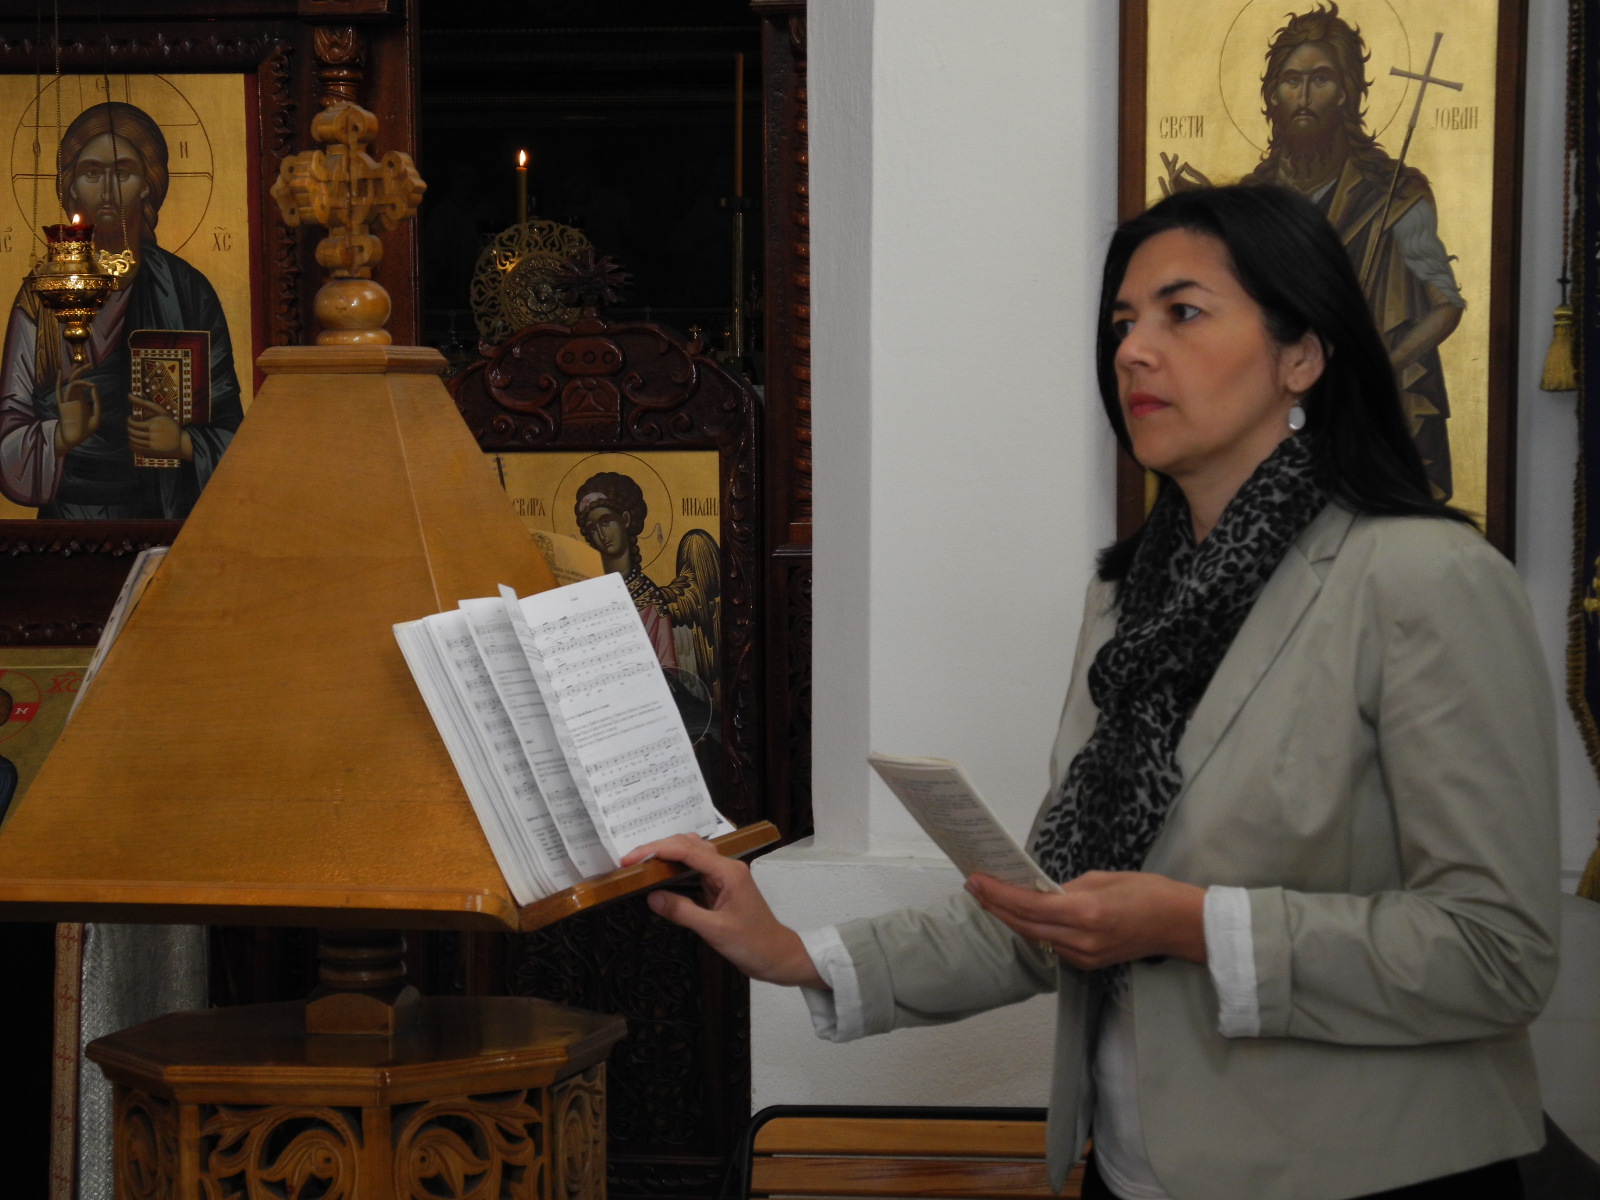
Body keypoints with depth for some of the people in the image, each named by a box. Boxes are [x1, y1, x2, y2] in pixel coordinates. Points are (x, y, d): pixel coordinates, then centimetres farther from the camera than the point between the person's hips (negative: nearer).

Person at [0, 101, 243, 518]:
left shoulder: (187, 292, 5)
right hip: (66, 519, 0)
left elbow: (227, 425, 6)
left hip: (165, 516, 0)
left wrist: (184, 442, -13)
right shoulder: (41, 295, 5)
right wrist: (60, 436, -17)